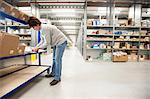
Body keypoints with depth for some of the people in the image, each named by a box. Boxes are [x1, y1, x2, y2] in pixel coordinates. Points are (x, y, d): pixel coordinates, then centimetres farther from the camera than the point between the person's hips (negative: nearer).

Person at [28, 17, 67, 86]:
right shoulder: (41, 30, 4)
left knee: (57, 59, -11)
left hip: (61, 42, -10)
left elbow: (47, 43, -25)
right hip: (56, 43, 10)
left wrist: (38, 48, -15)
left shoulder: (45, 29, -26)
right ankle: (53, 73, 30)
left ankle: (57, 78, -5)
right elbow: (42, 41, 12)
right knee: (54, 59, 16)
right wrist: (36, 47, 1)